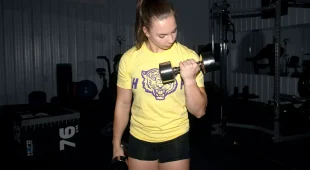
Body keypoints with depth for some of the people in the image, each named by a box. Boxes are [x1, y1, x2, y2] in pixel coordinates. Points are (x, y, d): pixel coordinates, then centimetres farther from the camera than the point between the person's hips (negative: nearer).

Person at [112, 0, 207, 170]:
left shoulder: (188, 56, -13)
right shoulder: (129, 58, -10)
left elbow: (199, 111, -11)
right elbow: (123, 104, 2)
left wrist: (189, 79, -26)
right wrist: (116, 144, 7)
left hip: (176, 139, -1)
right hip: (140, 140, 1)